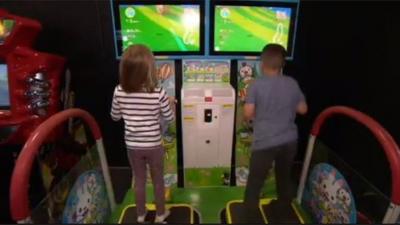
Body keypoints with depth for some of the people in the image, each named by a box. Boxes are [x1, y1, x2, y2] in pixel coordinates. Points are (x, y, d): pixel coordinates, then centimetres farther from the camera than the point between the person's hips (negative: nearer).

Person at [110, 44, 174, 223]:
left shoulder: (119, 91, -15)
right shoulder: (158, 93, -23)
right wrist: (166, 104, 8)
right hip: (153, 145, -2)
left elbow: (115, 116, 1)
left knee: (139, 180, 23)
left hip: (133, 146, 3)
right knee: (158, 181, 20)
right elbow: (170, 118, -9)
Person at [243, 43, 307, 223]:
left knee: (255, 182, 11)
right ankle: (283, 207, 47)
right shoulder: (292, 83, 0)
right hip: (290, 140, 5)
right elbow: (303, 109, 9)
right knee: (284, 176, 26)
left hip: (265, 142, -5)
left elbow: (248, 114, -14)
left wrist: (255, 118, 8)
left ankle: (250, 217, 25)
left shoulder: (257, 84, -12)